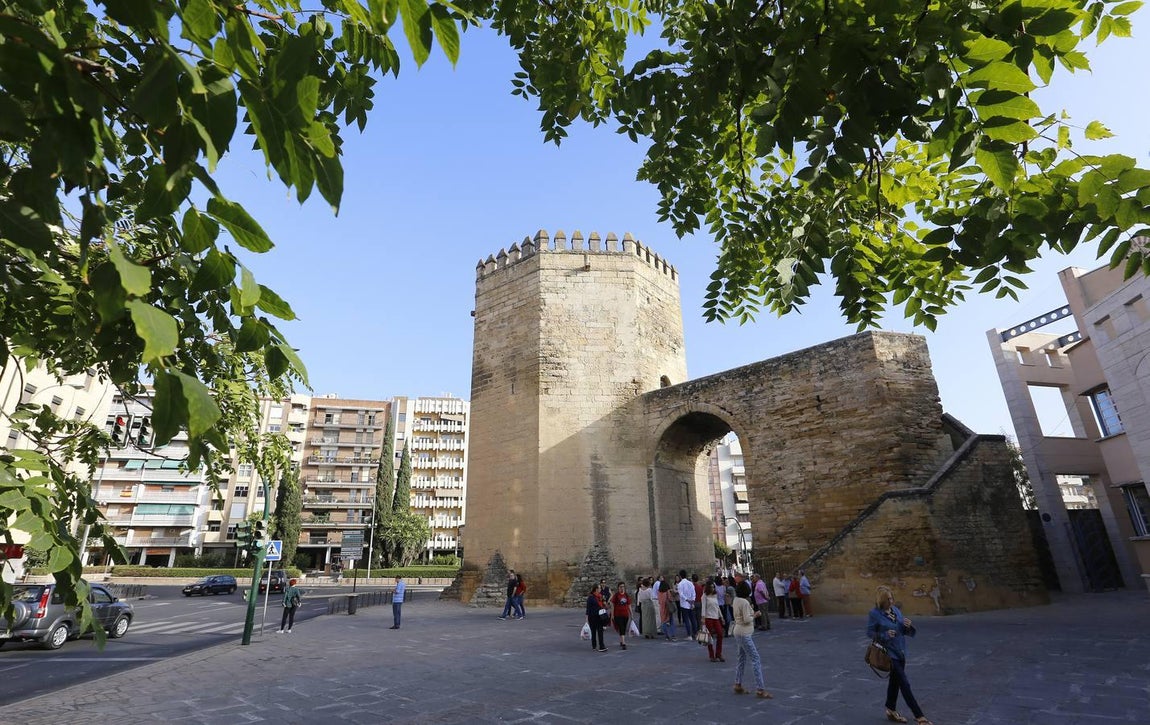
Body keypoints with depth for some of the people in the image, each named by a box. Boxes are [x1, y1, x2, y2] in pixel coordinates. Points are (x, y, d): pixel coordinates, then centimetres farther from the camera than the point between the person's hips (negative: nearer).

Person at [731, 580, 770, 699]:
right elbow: (747, 620, -21)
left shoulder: (736, 600, 6)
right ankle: (760, 689, -6)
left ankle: (738, 685, 23)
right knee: (756, 659, -6)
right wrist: (755, 615, -6)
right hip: (744, 634, -9)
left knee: (742, 659, 17)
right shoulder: (744, 602, -20)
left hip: (739, 632, 9)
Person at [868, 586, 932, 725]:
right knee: (905, 684, -5)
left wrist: (908, 626, -12)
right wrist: (885, 635, -24)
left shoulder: (896, 610, 4)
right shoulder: (874, 614, -15)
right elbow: (869, 633, -9)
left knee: (895, 682, 18)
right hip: (889, 653, -7)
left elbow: (906, 632, 10)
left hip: (901, 652, 7)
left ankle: (891, 711, 32)